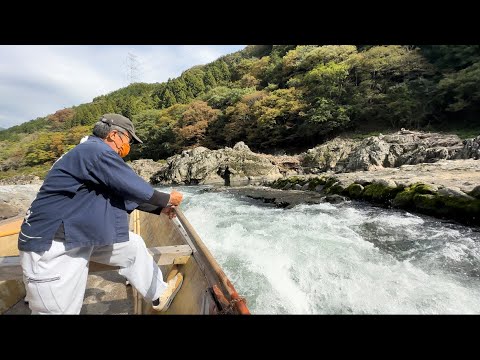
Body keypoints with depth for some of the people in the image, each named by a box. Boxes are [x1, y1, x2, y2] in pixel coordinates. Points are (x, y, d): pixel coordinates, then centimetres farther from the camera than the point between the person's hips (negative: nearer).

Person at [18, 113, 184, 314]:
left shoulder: (96, 154, 12)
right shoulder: (96, 150, -20)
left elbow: (126, 194, 14)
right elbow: (135, 188, -22)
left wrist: (159, 209, 14)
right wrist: (167, 199, -5)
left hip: (81, 236, 11)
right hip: (50, 245, -10)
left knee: (133, 246, 14)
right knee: (62, 309, 0)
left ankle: (159, 294, 30)